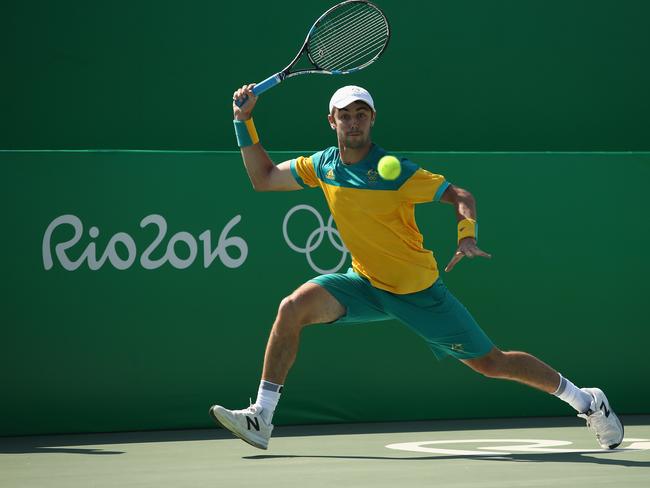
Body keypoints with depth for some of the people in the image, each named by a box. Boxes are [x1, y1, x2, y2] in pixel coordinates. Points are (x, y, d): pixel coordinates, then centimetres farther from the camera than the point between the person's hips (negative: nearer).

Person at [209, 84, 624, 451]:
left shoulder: (395, 172, -19)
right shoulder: (322, 165, -2)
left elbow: (461, 197, -16)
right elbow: (263, 178, 10)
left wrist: (467, 239, -35)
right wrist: (244, 121, 1)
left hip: (418, 291, -5)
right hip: (366, 284, 5)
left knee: (490, 363, -1)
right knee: (293, 308, -18)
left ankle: (585, 401, 19)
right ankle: (261, 419, -15)